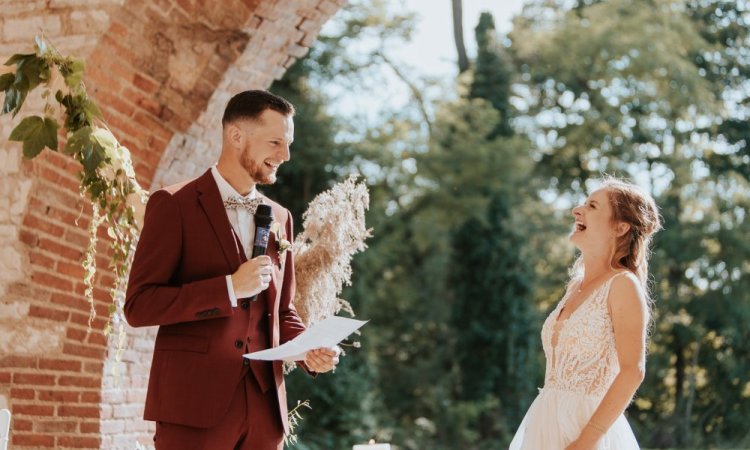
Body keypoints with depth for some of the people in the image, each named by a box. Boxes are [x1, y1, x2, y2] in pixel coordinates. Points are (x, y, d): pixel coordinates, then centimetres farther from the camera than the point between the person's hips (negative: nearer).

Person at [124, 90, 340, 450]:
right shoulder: (174, 205, -3)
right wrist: (229, 288, -16)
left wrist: (309, 349, 1)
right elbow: (138, 305, -9)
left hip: (263, 405, 5)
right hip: (194, 402, -5)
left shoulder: (279, 217, 14)